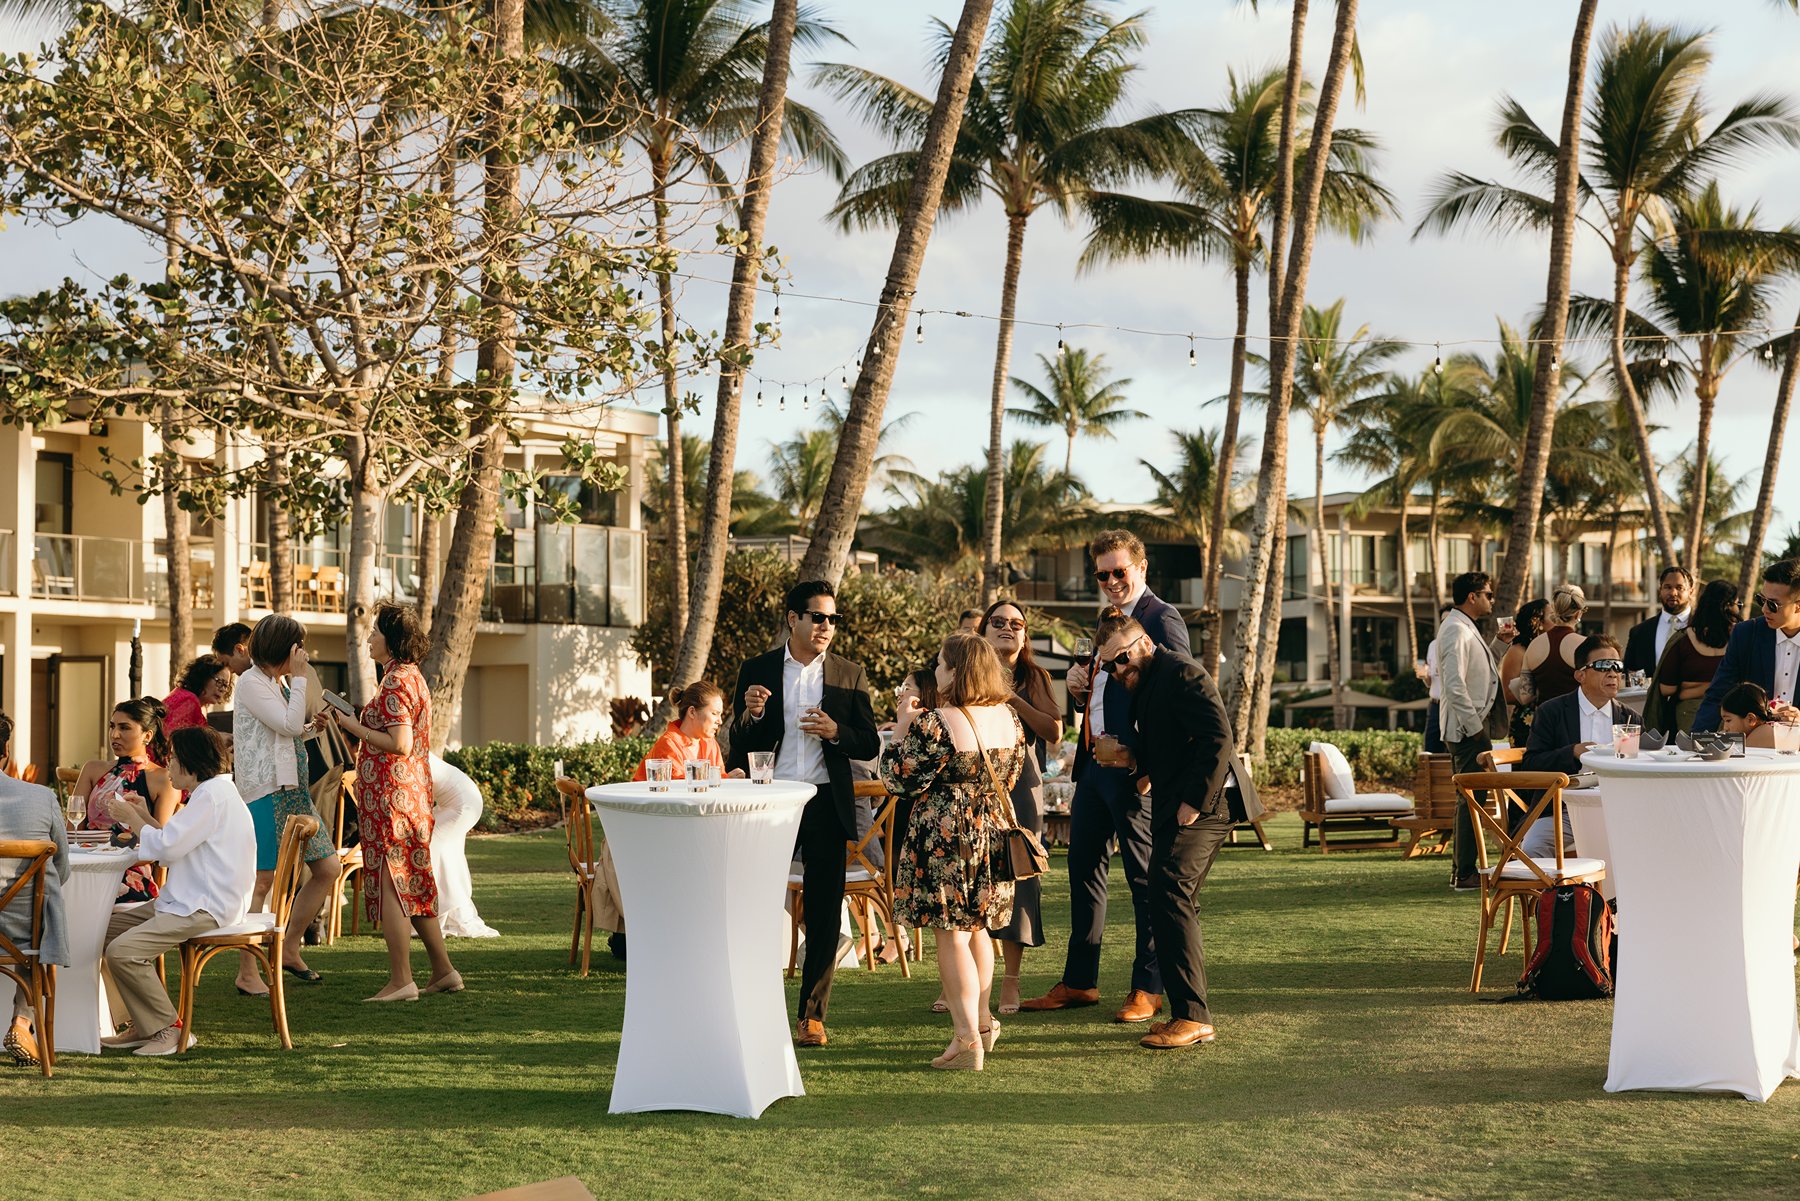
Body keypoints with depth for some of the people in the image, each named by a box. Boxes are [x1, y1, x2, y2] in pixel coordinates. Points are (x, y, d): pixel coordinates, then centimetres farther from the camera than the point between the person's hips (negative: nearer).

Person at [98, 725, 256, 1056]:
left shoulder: (212, 796, -15)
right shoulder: (216, 791, 20)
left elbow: (166, 846, -19)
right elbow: (177, 843, 23)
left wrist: (132, 819, -4)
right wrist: (143, 817, 17)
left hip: (205, 910, -12)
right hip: (191, 901, 12)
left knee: (122, 951, -23)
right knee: (110, 927, 13)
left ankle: (167, 1029, -11)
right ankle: (145, 1025, 12)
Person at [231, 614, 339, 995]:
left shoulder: (279, 682, 17)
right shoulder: (251, 682, -10)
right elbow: (288, 725, -19)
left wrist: (312, 727, 8)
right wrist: (299, 677, -13)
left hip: (294, 791, 9)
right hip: (266, 792, -9)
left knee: (329, 868, 8)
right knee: (263, 880, -8)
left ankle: (290, 948, 19)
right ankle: (247, 972, -1)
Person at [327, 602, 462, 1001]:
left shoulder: (395, 683, -15)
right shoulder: (413, 677, 15)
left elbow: (400, 744, -23)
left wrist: (355, 727, -12)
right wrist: (360, 725, 17)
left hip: (390, 795, -10)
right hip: (414, 793, 10)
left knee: (390, 885, -6)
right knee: (414, 885, 14)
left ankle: (401, 980, -5)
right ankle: (443, 971, 18)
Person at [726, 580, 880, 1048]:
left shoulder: (849, 675, 7)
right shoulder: (757, 671, 5)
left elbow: (870, 745, 7)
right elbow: (739, 746, 4)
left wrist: (836, 732, -12)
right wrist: (752, 714, -16)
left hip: (826, 804, 1)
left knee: (824, 916, 2)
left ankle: (812, 1015, 11)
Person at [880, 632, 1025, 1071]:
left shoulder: (935, 724, -20)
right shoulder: (1009, 718, 1)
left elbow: (898, 778, -13)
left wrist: (903, 725, -4)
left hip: (945, 838, -7)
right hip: (993, 832, 7)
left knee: (951, 936, 1)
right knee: (978, 928, 22)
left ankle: (967, 1038, 1)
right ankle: (982, 1021, 32)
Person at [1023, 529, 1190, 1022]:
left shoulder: (1162, 619, -11)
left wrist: (1130, 750, -22)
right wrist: (1080, 687, 4)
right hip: (1094, 761, 10)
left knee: (1145, 879, -1)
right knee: (1084, 868, 13)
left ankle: (1149, 988, 7)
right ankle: (1079, 982, 23)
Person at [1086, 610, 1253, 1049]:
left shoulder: (1181, 673, -12)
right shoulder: (1147, 683, 19)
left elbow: (1219, 738, -20)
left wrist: (1195, 801, -22)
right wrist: (1135, 760, 7)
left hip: (1202, 806, -11)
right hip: (1173, 809, 11)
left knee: (1168, 895, -19)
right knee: (1172, 904, 12)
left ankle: (1191, 1015, -20)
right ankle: (1191, 1015, 18)